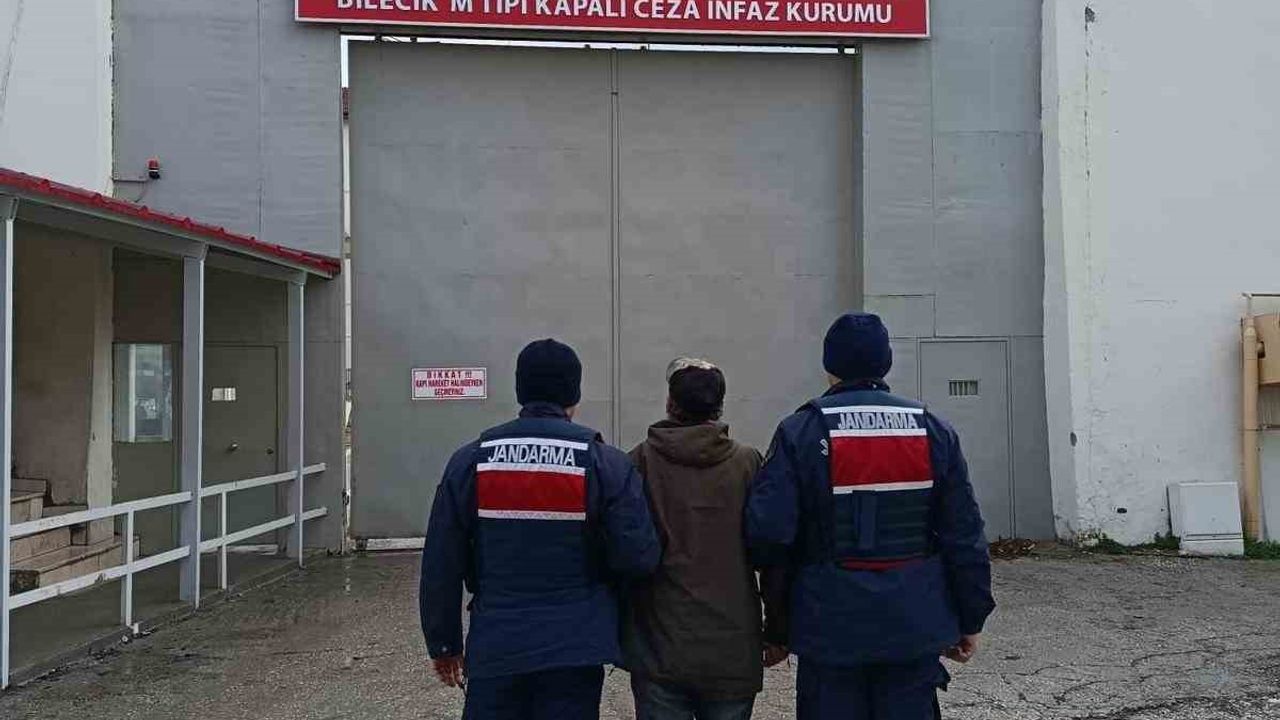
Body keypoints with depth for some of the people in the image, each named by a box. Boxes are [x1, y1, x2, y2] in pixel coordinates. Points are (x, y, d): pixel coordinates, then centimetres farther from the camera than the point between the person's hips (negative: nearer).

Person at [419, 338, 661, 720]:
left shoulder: (471, 460, 0)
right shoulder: (606, 463, -7)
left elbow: (440, 565, 2)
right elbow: (640, 556, -11)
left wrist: (444, 643, 12)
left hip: (493, 651, 2)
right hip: (574, 652, -2)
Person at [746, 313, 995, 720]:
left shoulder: (800, 432, -8)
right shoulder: (933, 431, 2)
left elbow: (768, 531, -14)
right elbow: (964, 536, 3)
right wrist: (971, 621, 11)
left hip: (830, 628, -2)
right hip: (914, 626, 3)